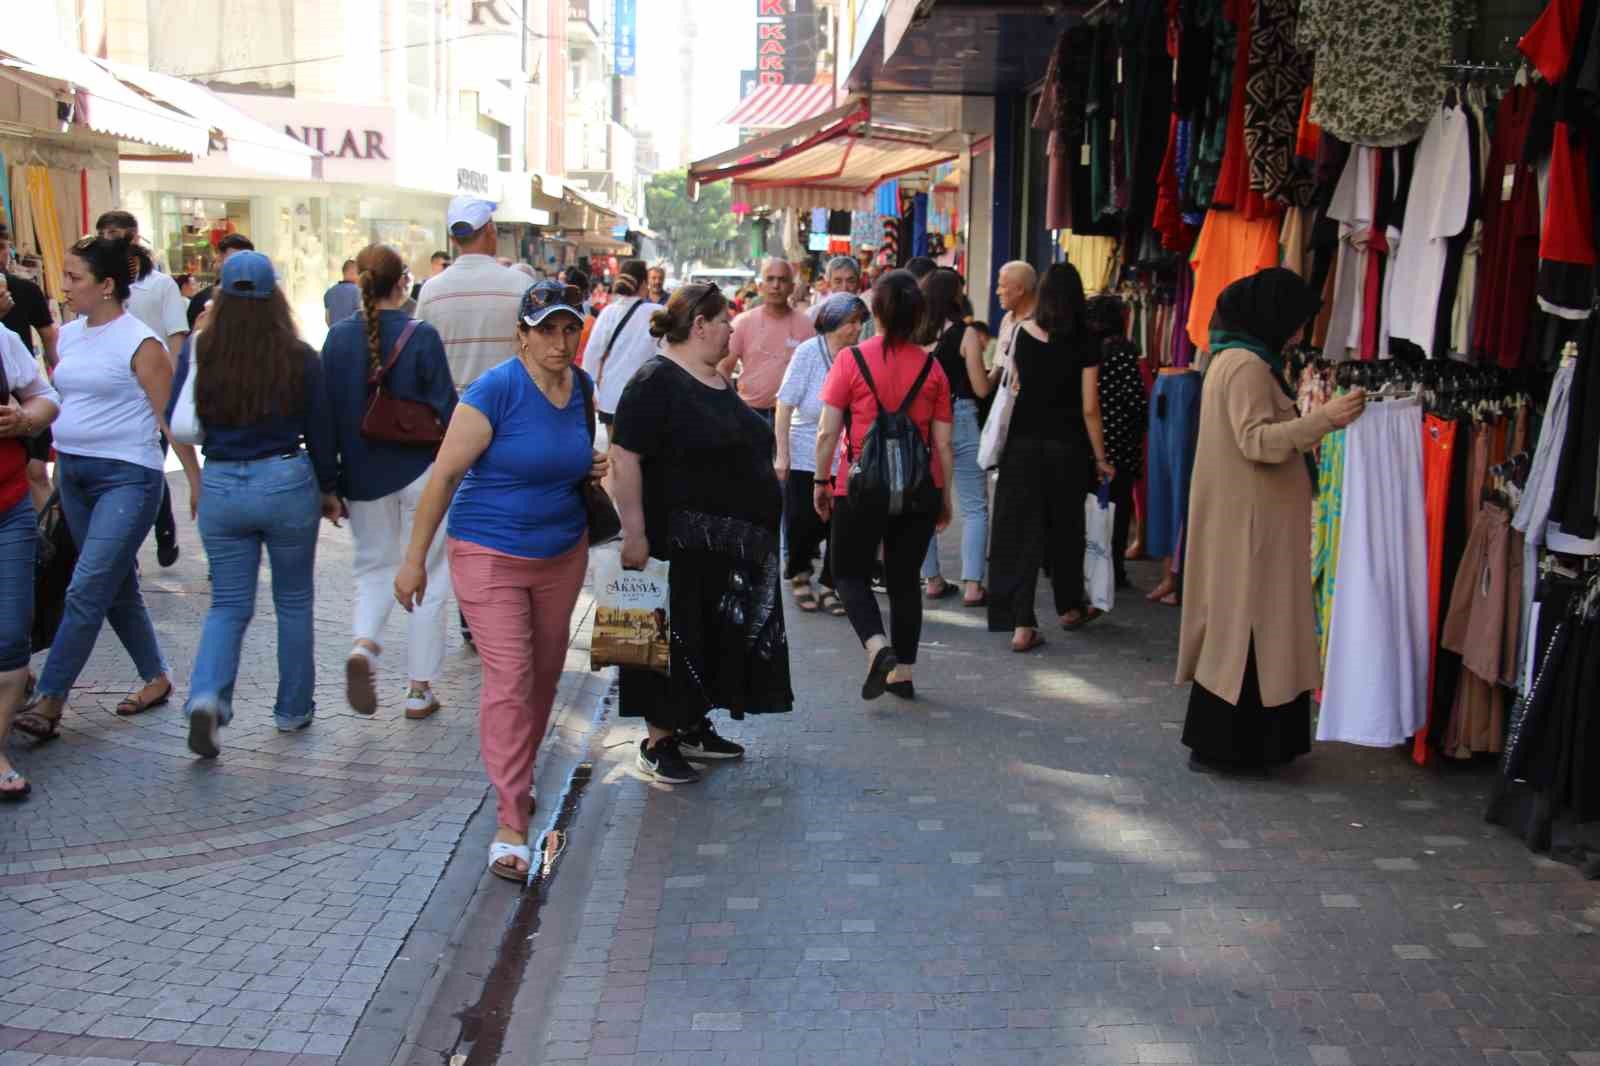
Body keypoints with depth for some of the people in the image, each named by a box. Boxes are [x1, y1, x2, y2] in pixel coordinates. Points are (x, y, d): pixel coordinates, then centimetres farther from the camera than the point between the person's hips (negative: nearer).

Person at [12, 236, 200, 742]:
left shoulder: (139, 344, -11)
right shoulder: (69, 335, 10)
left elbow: (171, 419, -8)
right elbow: (60, 400, 18)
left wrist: (196, 482, -6)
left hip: (127, 477, -8)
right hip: (74, 474, 8)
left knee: (86, 591, -10)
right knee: (117, 588, 14)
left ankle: (49, 701, -7)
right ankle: (156, 678, 28)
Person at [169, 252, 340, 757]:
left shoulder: (197, 354, -6)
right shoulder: (299, 358, -8)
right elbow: (319, 432, 0)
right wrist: (328, 489, 13)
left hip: (220, 486, 1)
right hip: (287, 483, -1)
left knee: (229, 604, 13)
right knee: (294, 601, 15)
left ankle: (207, 696, -10)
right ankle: (293, 709, 24)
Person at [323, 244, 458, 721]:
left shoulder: (339, 337, -2)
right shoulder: (422, 336, -13)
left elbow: (326, 410, 3)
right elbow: (446, 408, -11)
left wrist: (330, 479, 11)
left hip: (362, 475, 3)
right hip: (421, 472, -3)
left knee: (375, 566, 20)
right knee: (427, 578, 9)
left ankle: (363, 644, -8)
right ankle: (420, 690, 12)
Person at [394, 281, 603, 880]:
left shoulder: (581, 387, 3)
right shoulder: (496, 391, -17)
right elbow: (444, 475, -14)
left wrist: (593, 467, 0)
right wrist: (414, 559, -13)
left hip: (563, 554, 7)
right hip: (491, 555, -6)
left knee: (544, 675, 16)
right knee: (508, 681, -12)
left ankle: (515, 778, 38)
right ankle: (511, 827, -10)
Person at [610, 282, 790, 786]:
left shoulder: (717, 381, 14)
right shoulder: (656, 381, -14)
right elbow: (624, 458, -20)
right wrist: (634, 532, -24)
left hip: (731, 545, 9)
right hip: (681, 542, -9)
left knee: (716, 635, 13)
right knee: (674, 637, -2)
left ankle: (693, 727, 25)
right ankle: (657, 741, 8)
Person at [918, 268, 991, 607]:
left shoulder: (914, 334, 1)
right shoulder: (965, 334, -10)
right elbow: (981, 388, -8)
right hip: (959, 420, -4)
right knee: (975, 508, 4)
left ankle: (932, 579, 20)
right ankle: (972, 585, -2)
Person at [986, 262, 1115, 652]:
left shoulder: (1020, 334, -3)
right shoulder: (1084, 345, -7)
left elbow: (1011, 386, 1)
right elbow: (1089, 408, -7)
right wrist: (1100, 458, 1)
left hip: (1023, 444, 1)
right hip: (1066, 447, -1)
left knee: (1021, 530, 3)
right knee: (1065, 527, 17)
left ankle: (1021, 624, -4)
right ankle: (1069, 607, 35)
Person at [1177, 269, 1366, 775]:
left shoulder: (1234, 358, 15)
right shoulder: (1247, 364, -17)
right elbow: (1257, 441, -24)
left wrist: (1315, 419, 22)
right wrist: (1322, 419, -29)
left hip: (1242, 519, 10)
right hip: (1251, 523, -10)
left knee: (1237, 625, 14)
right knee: (1245, 626, -5)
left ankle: (1219, 739, 20)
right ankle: (1221, 745, 1)